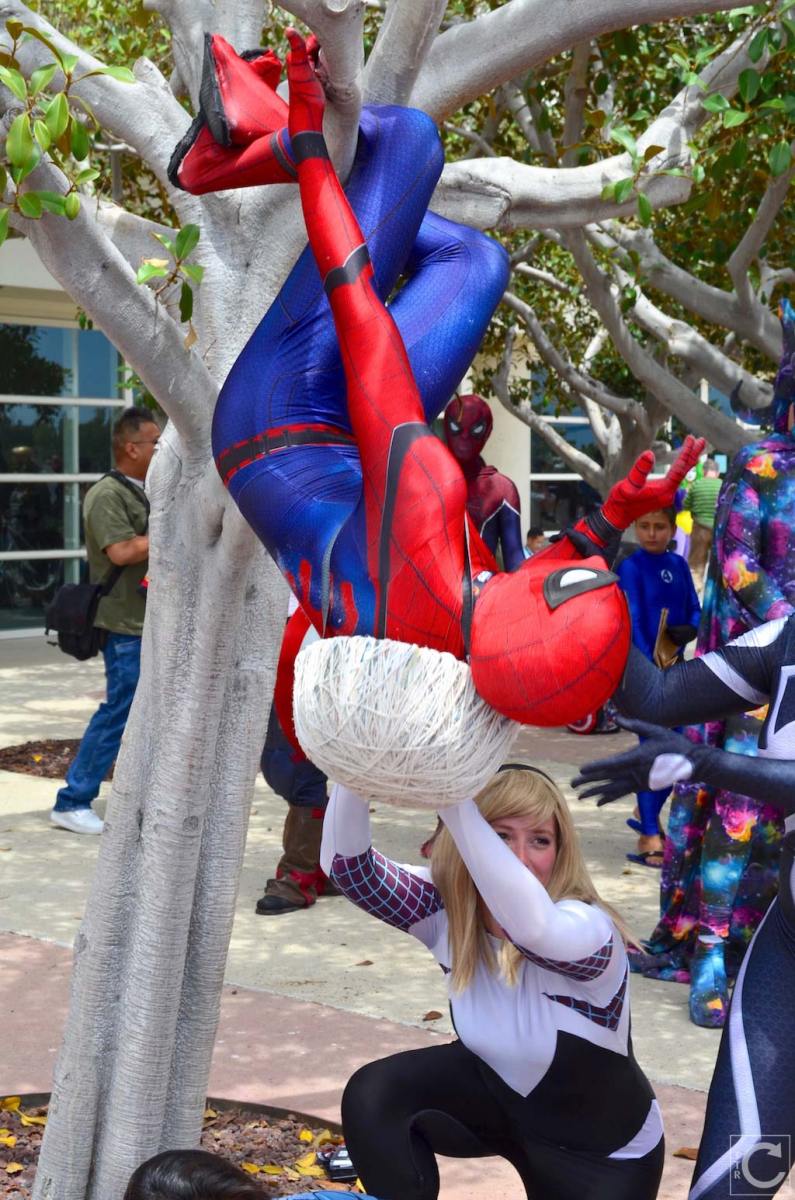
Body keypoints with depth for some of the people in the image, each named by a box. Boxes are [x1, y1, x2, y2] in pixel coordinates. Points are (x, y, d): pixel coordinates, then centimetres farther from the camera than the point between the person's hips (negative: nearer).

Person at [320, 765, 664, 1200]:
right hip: (498, 1094, 4)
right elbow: (347, 864, -32)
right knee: (373, 1095, -20)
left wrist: (451, 795, -67)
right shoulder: (448, 908, -18)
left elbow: (534, 926, -58)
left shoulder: (589, 929, -33)